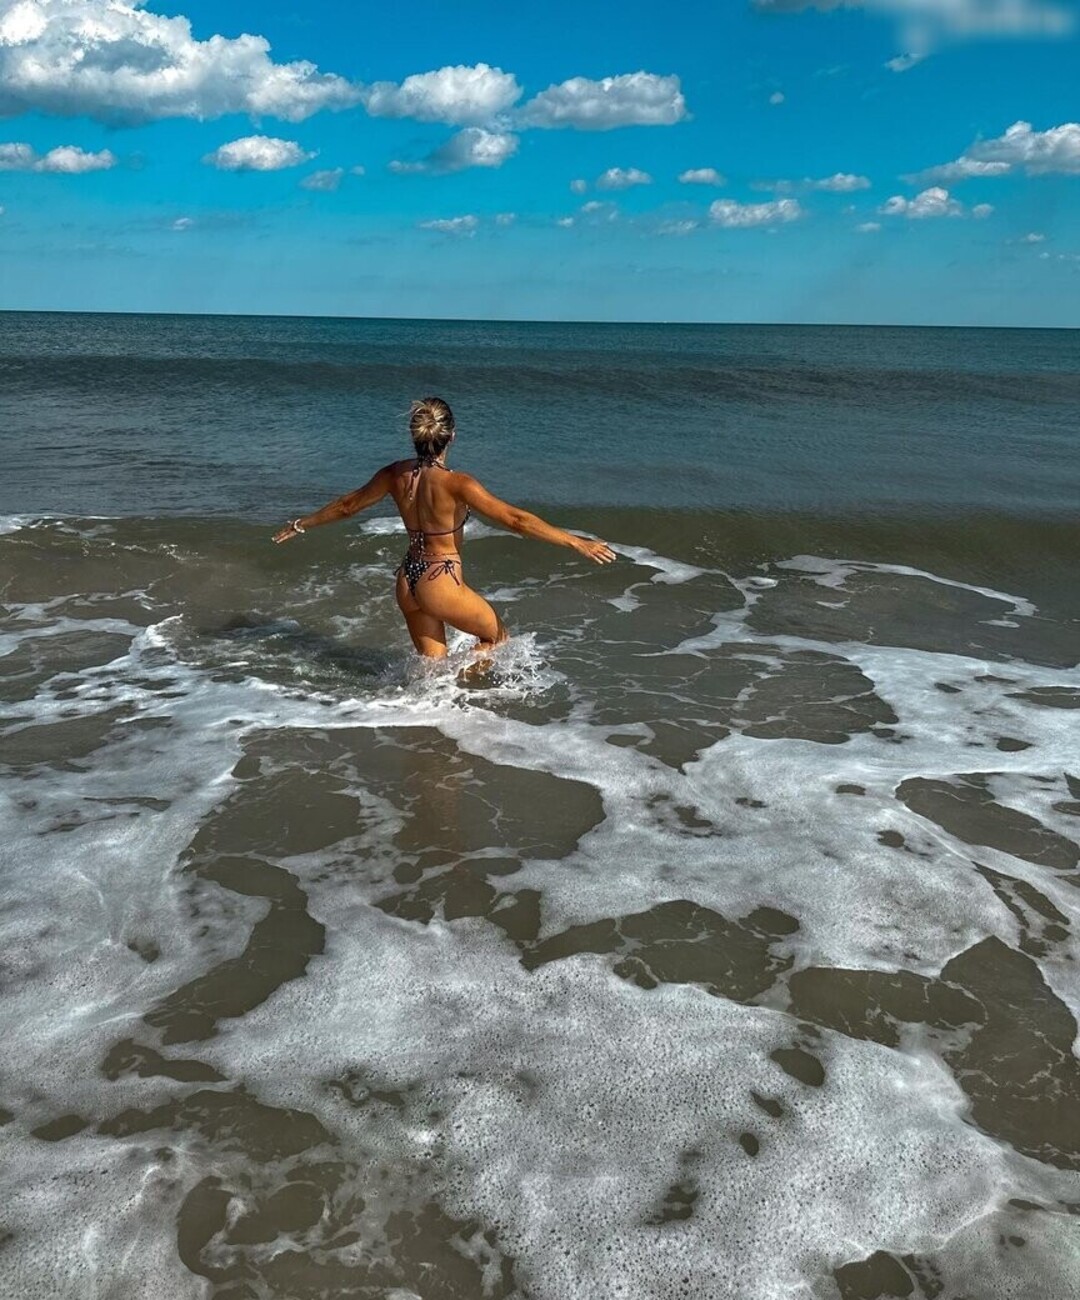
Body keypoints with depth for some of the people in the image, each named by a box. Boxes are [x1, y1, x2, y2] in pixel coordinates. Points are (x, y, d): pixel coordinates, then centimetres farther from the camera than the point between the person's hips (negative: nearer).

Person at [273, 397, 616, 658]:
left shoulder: (395, 474, -3)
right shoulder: (456, 484, -21)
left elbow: (347, 505, 10)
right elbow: (515, 519, -23)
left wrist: (301, 524, 28)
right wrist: (576, 542, -21)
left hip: (408, 581, 6)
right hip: (441, 584, -6)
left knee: (433, 665, 21)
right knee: (497, 637, 18)